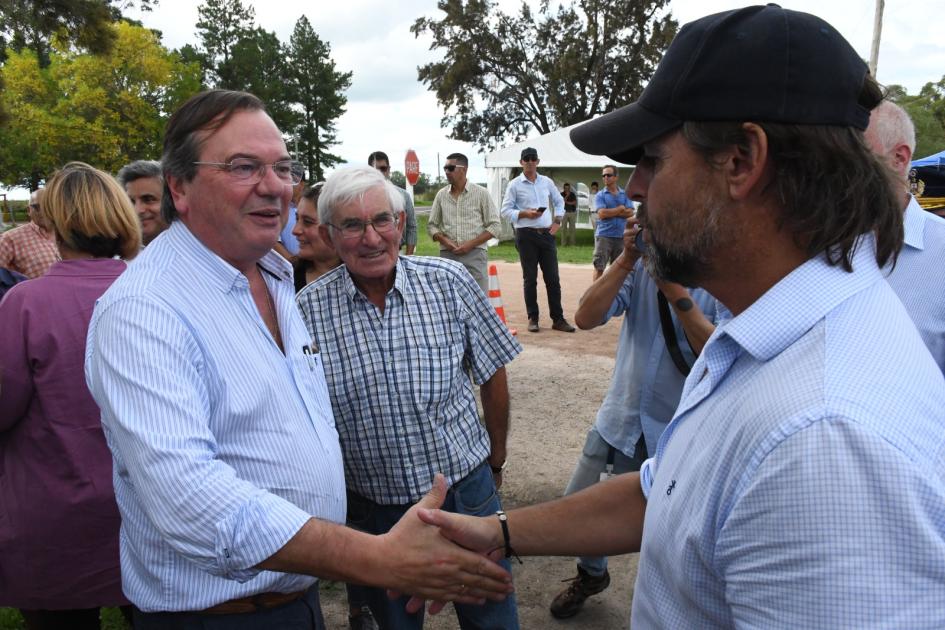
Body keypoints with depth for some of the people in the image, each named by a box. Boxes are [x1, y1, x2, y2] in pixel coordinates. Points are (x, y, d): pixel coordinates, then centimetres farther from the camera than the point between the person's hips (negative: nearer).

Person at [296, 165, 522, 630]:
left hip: (466, 492, 1)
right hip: (374, 511, 0)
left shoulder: (448, 282, -10)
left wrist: (496, 461, 10)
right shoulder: (308, 311, -11)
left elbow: (492, 374, 2)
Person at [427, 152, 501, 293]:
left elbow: (495, 225, 0)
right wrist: (444, 241, -8)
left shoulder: (481, 193, 1)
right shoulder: (441, 195, 9)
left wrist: (471, 244, -11)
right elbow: (432, 225, 13)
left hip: (474, 255, -3)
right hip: (447, 255, 3)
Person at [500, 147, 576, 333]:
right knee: (530, 278, 3)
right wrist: (525, 214, -16)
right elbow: (506, 211, -2)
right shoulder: (515, 185, 0)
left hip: (546, 234, 3)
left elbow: (559, 201, 22)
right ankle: (532, 319, 12)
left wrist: (557, 221, 9)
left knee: (552, 278, 3)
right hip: (526, 235, -3)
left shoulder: (547, 182, 11)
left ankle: (558, 319, 9)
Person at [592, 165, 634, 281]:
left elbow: (630, 213, -4)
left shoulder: (625, 194, 9)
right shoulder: (600, 195, 2)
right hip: (604, 235, -3)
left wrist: (610, 212, -9)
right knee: (599, 266, -6)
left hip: (621, 235, 3)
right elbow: (602, 214, -12)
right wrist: (620, 209, -4)